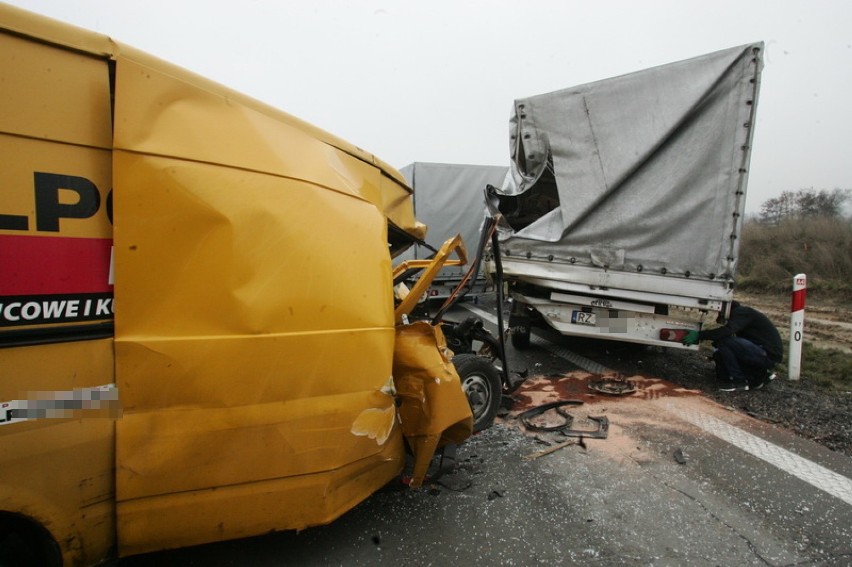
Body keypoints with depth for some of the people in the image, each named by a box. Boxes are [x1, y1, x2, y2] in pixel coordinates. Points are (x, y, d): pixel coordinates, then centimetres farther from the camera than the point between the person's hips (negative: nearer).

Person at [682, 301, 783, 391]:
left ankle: (738, 381, -11)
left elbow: (728, 331, -30)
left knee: (723, 341, -23)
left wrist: (699, 335, -28)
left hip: (769, 355, -10)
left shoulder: (740, 312, -11)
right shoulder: (741, 313, 20)